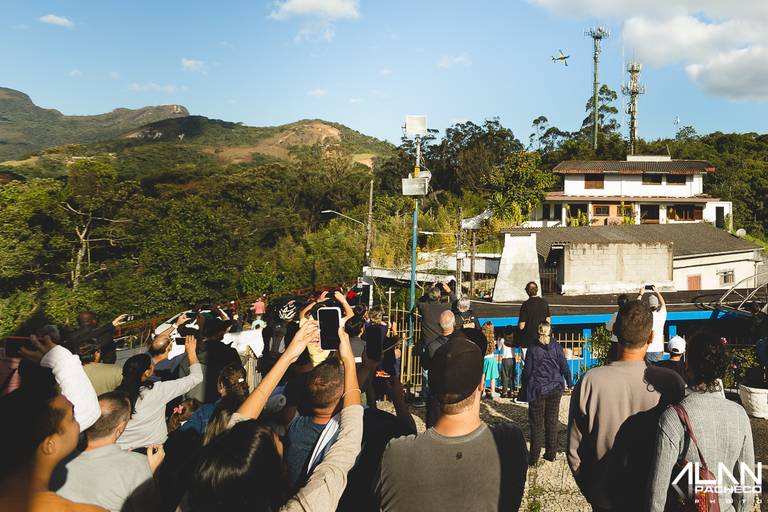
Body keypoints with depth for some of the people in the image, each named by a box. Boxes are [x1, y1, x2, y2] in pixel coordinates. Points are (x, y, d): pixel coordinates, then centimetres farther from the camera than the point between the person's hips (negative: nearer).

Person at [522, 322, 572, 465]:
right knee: (552, 422, 12)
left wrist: (525, 388, 6)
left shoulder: (533, 348, -5)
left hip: (537, 390, -2)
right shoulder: (556, 346, 1)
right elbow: (564, 366, 3)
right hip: (555, 389, 2)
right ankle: (551, 454, 19)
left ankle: (533, 458, 6)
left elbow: (527, 370, -3)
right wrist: (569, 384, 13)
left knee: (537, 424, 4)